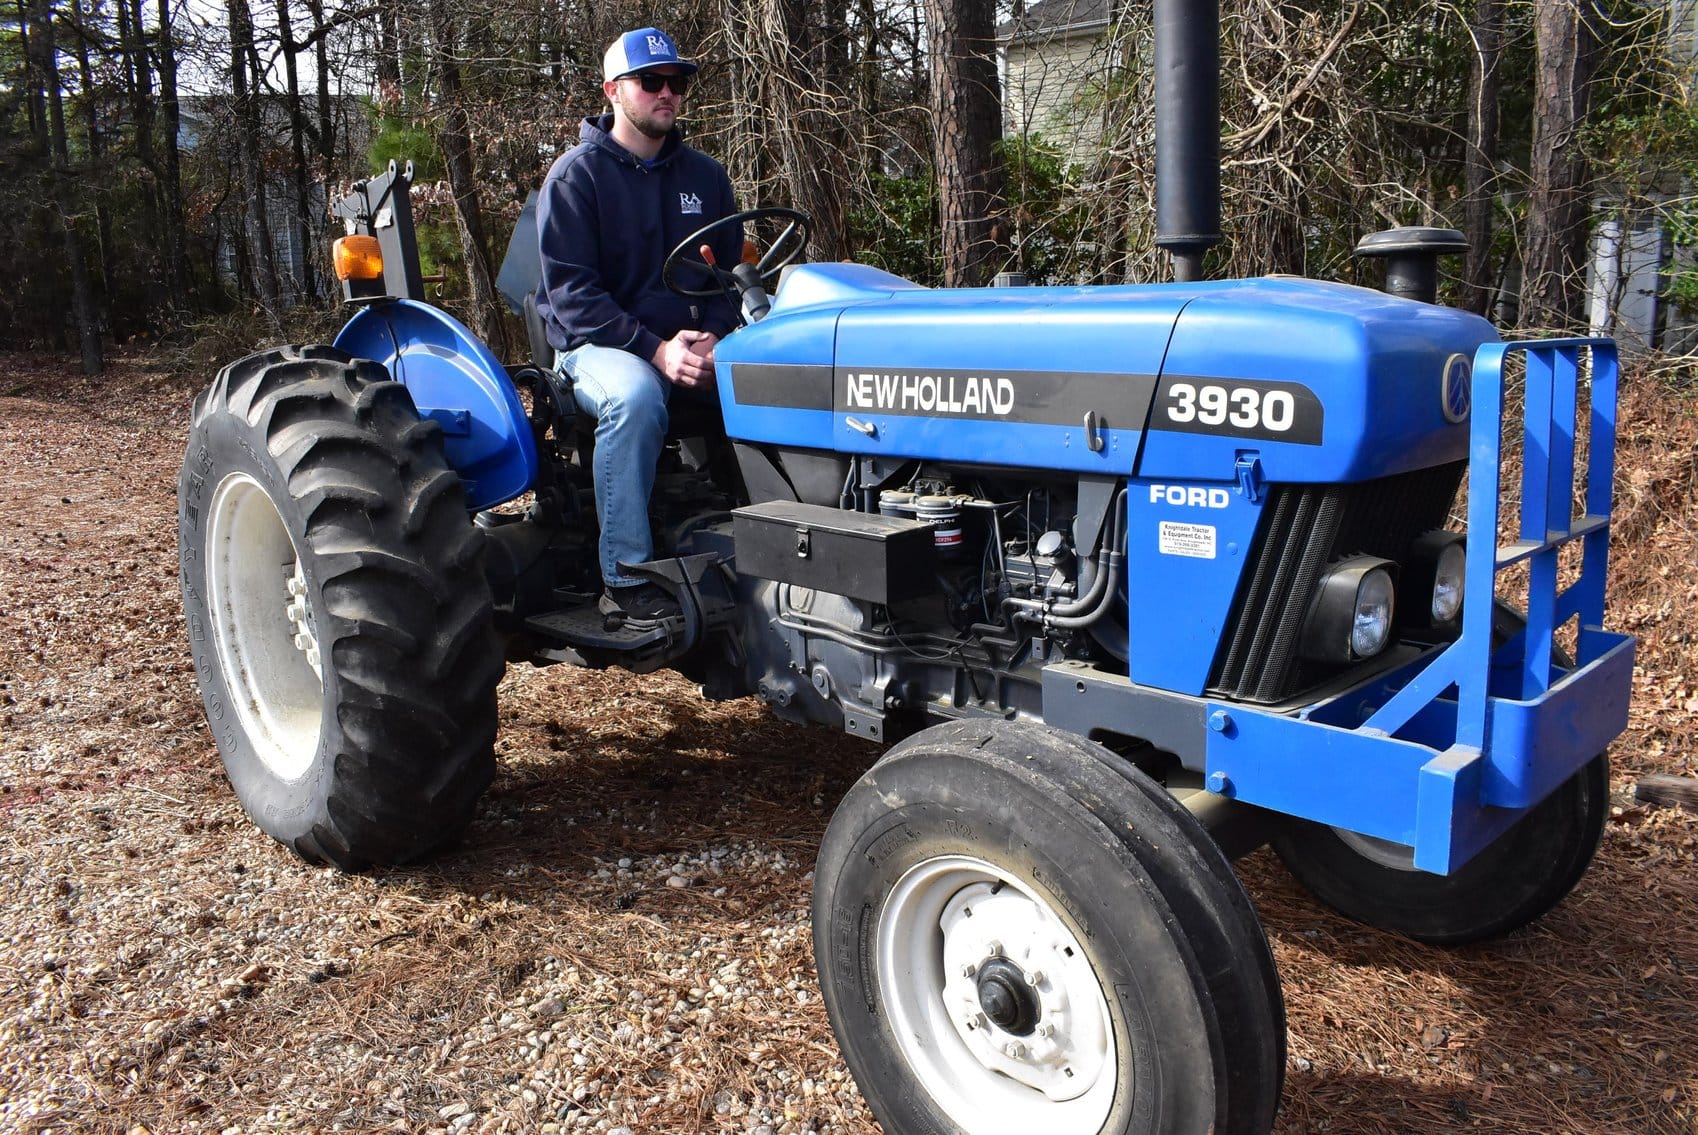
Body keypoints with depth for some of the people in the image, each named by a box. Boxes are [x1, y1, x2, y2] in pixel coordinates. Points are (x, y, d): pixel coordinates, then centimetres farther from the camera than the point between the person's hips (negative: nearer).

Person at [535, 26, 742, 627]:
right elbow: (572, 291, -11)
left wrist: (712, 339, -10)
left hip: (692, 345, 4)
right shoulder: (575, 176, -2)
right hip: (598, 345, -4)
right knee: (636, 396, -39)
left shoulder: (705, 175, 14)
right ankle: (626, 580, -31)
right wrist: (655, 350, -23)